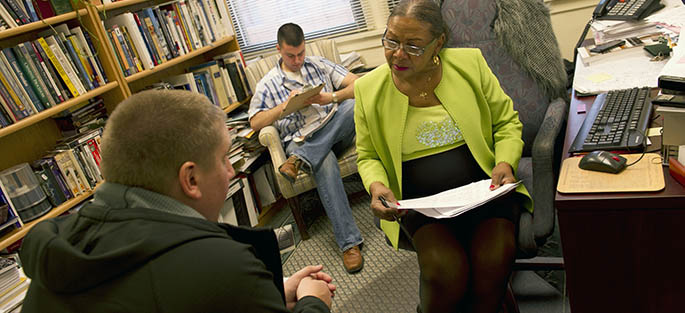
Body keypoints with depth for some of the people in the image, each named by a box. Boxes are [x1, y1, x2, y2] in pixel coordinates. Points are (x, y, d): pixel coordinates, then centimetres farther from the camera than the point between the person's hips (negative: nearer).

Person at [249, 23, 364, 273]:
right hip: (301, 139, -3)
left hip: (335, 130, 3)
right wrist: (286, 106, -11)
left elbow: (357, 85, 5)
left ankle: (299, 160, -37)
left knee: (354, 104, -30)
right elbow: (255, 123, 2)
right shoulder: (267, 84, 12)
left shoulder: (320, 65, 16)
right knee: (325, 162, -38)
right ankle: (349, 241, -38)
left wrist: (330, 97, -13)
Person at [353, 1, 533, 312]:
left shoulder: (469, 63, -1)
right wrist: (376, 185, -13)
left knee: (493, 261, -24)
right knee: (446, 270, -26)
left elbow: (507, 121, 8)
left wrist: (506, 163, -10)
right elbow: (367, 156, 8)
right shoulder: (368, 88, -1)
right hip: (419, 201, 0)